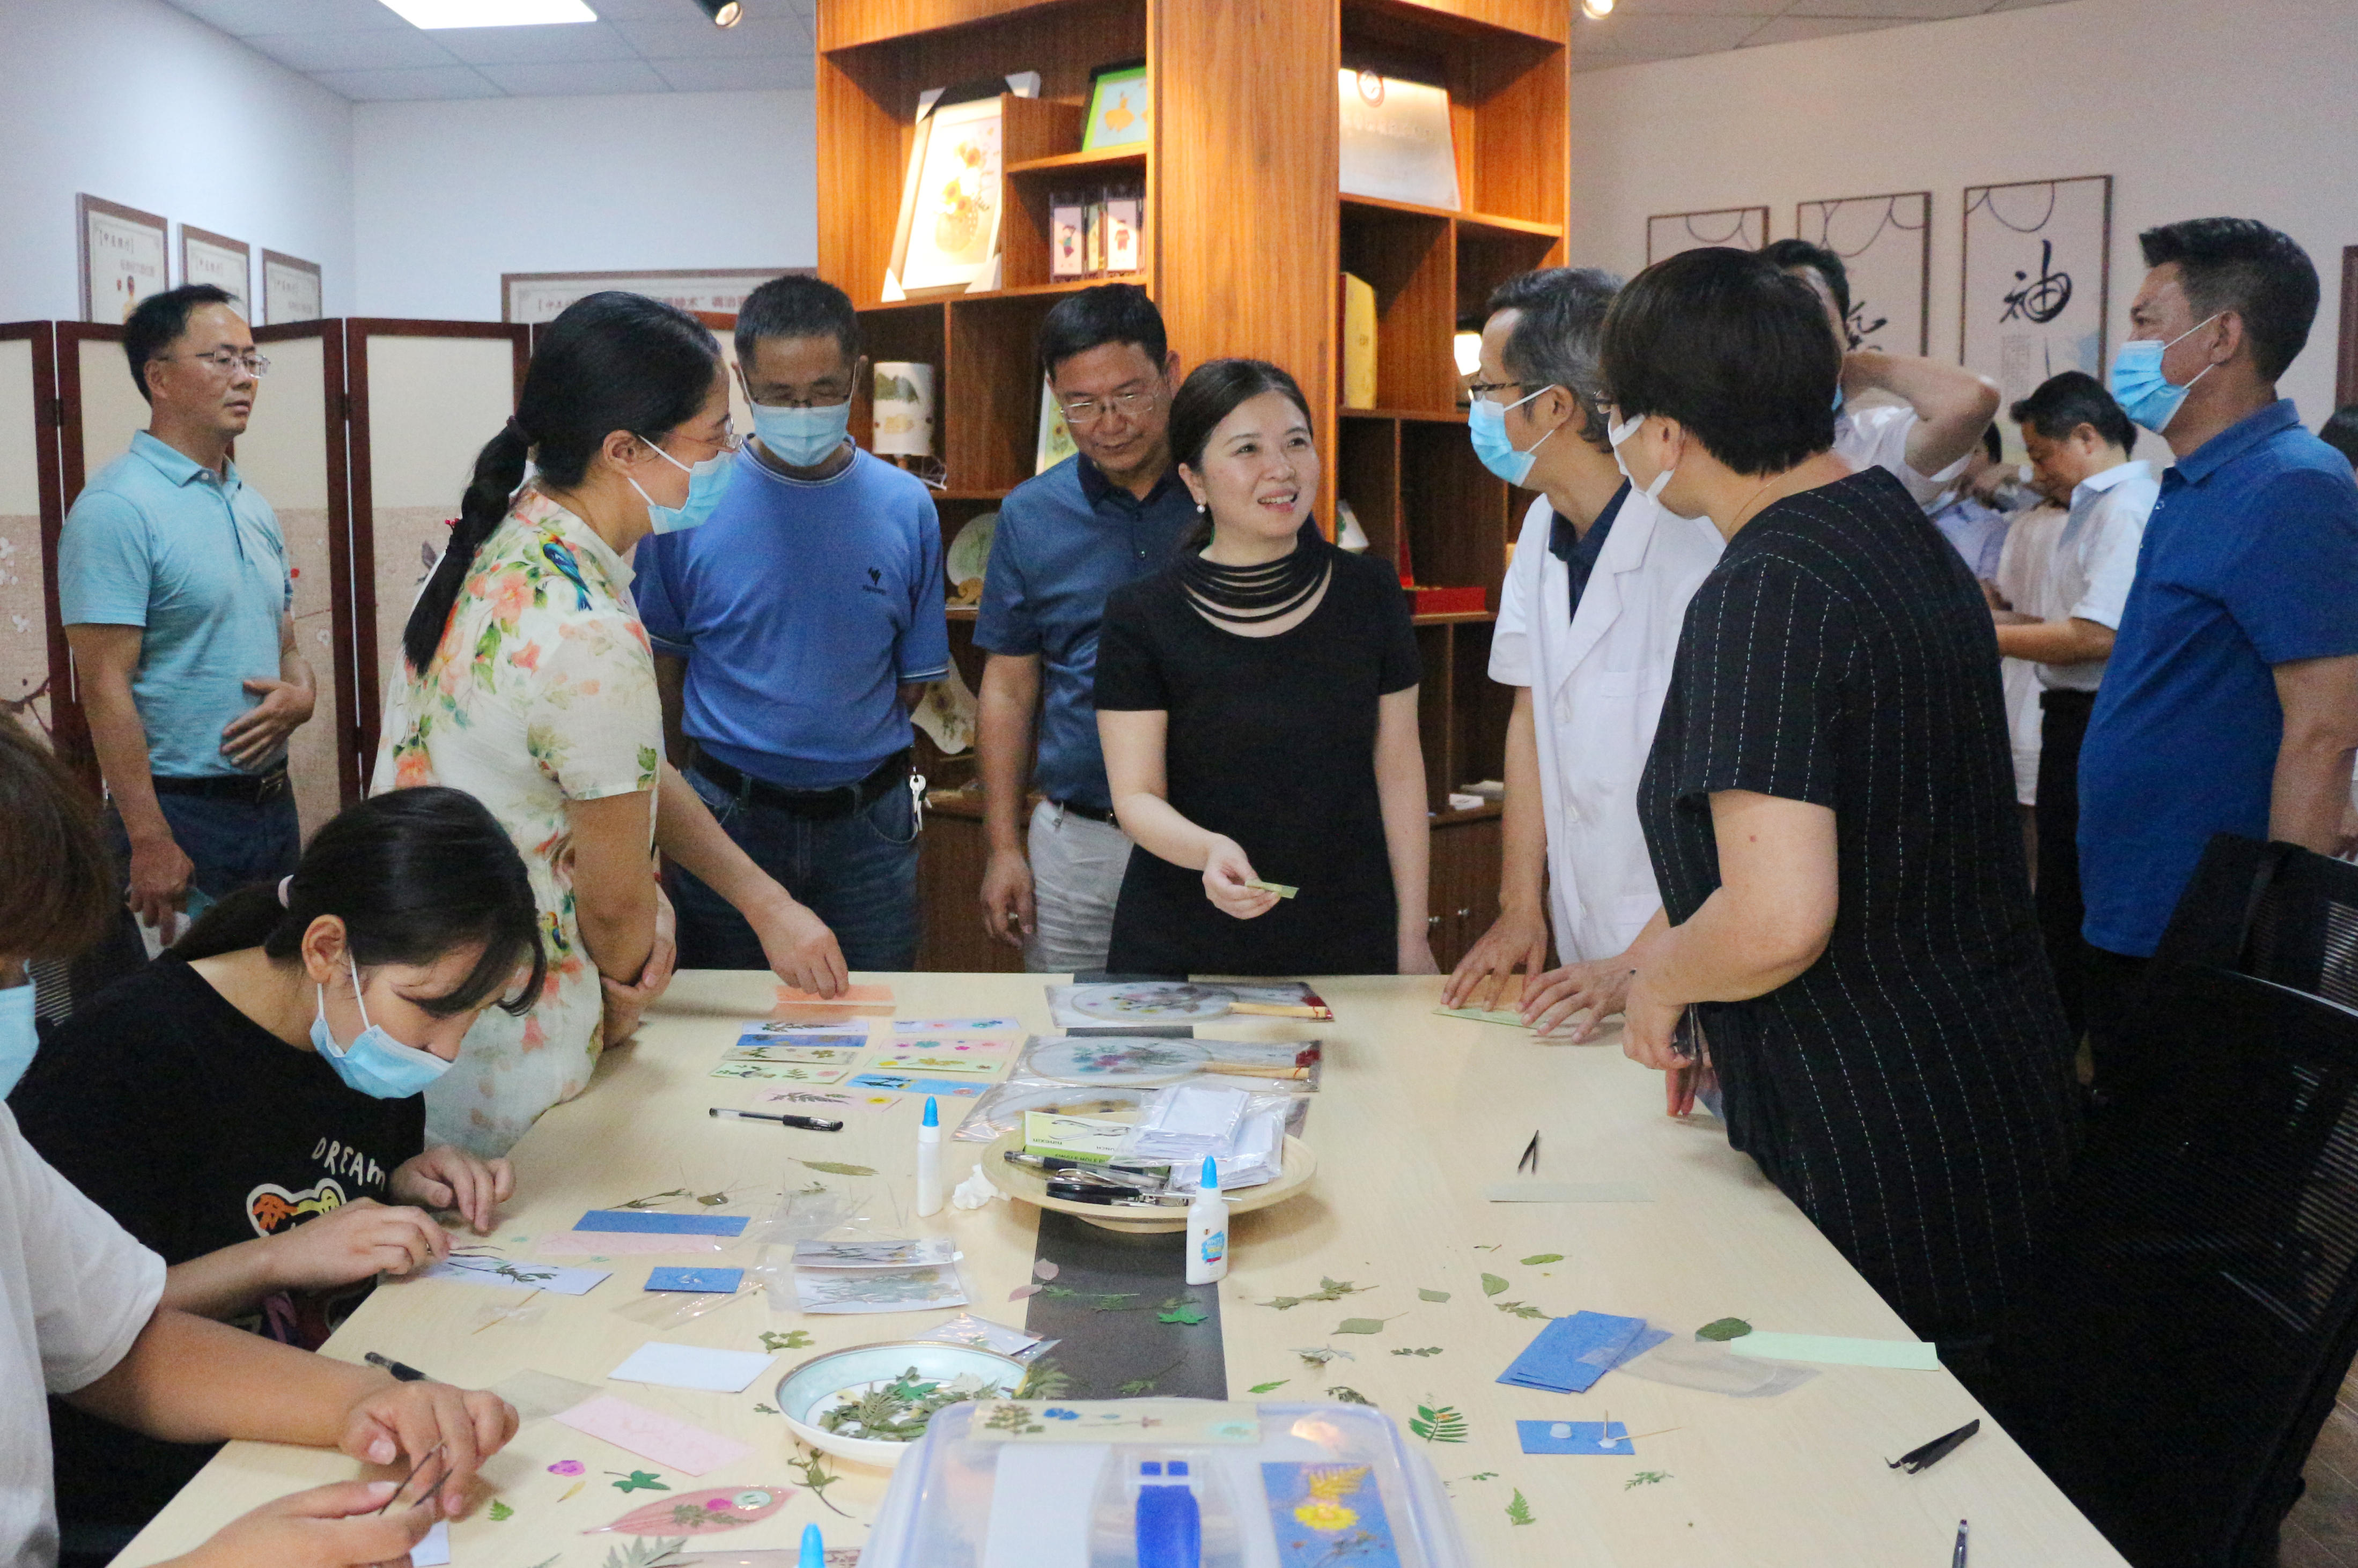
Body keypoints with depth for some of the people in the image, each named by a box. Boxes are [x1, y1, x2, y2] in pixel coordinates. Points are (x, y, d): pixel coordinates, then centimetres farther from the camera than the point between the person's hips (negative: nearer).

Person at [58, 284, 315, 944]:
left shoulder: (256, 508, 13)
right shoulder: (117, 507, -13)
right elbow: (106, 686, -17)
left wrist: (300, 697, -4)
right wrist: (149, 842, -22)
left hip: (274, 806, 8)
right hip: (182, 814, -8)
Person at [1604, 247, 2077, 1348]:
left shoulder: (1765, 595, -23)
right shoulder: (1902, 526, 7)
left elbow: (1778, 920, -32)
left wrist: (1660, 980, -12)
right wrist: (1677, 951, 18)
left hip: (1878, 1164, -9)